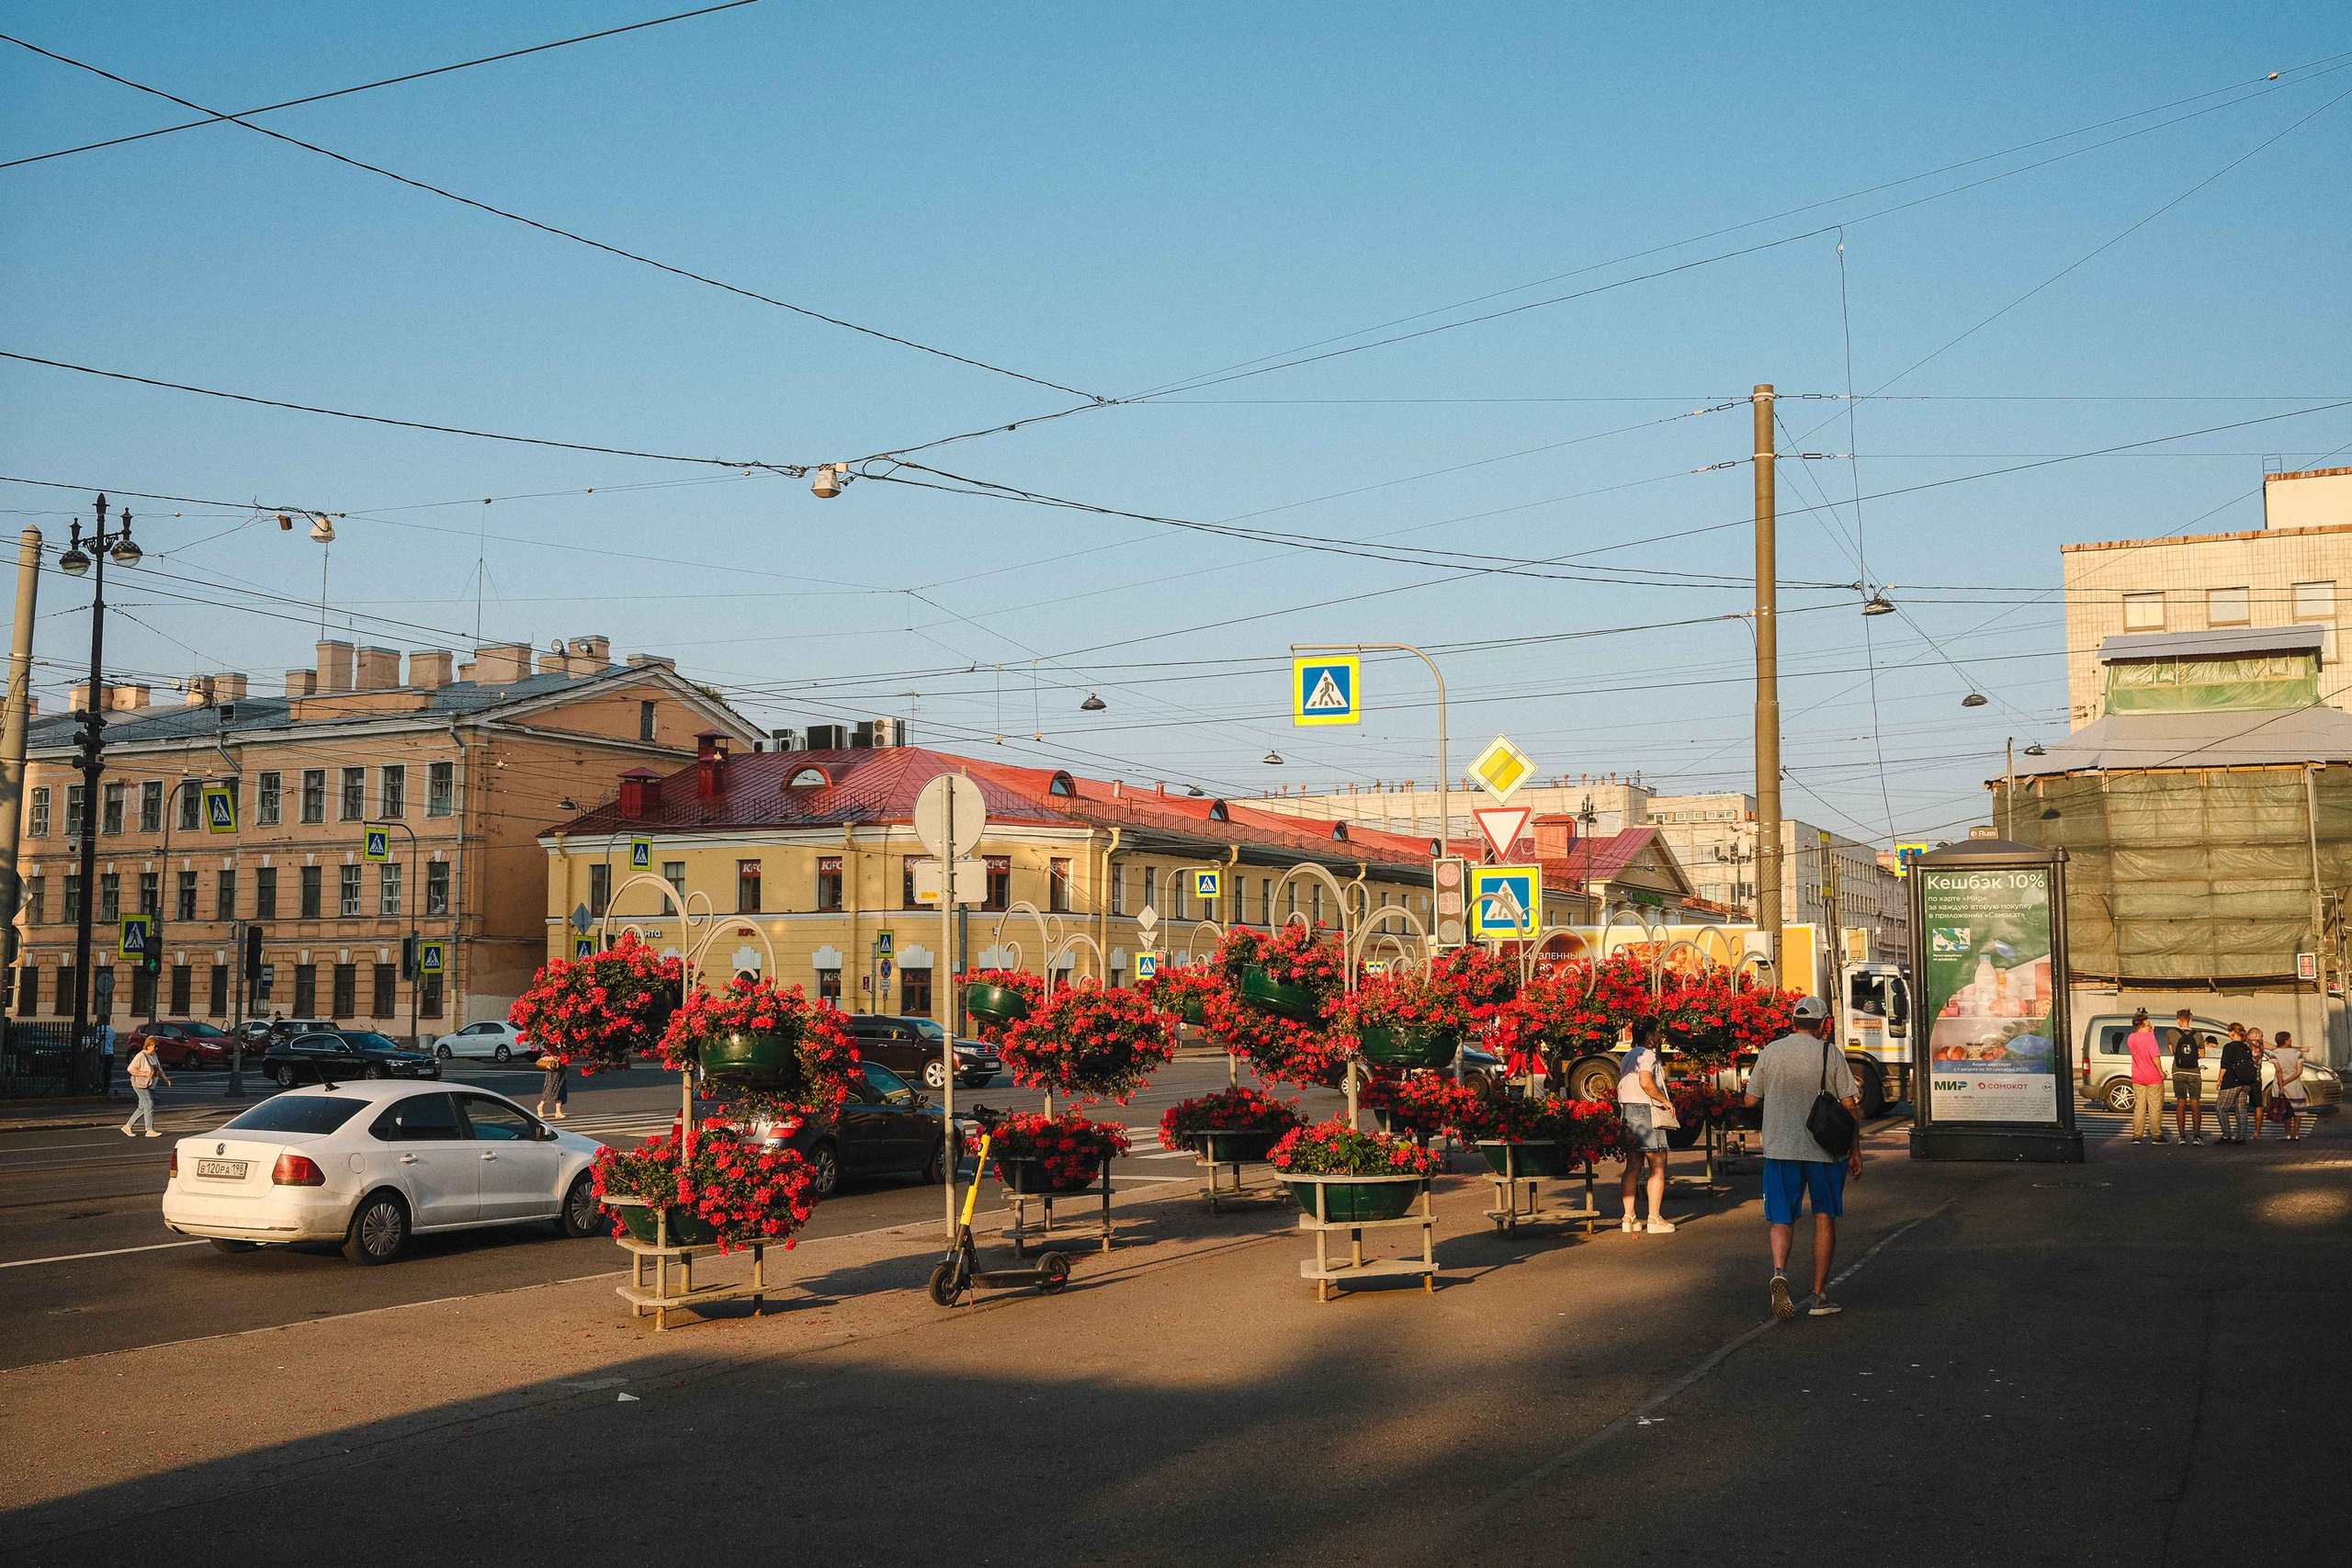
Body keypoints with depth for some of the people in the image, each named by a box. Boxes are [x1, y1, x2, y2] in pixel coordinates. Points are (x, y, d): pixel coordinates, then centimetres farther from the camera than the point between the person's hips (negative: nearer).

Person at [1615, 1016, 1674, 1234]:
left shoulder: (1627, 1057, 18)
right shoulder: (1647, 1055, -9)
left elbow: (1620, 1087, 16)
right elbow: (1646, 1082, -23)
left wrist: (1624, 1111, 18)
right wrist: (1665, 1100, -12)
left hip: (1627, 1110, 9)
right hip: (1646, 1111, -9)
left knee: (1633, 1167, 9)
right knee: (1658, 1167, -3)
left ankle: (1629, 1217, 8)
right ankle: (1655, 1219, -6)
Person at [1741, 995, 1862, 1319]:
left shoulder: (1771, 1052, 2)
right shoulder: (1831, 1054, -3)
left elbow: (1751, 1099, 8)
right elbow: (1849, 1105, -4)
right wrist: (1855, 1150, 4)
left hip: (1779, 1148, 1)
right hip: (1824, 1149, -1)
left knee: (1782, 1219, 6)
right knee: (1824, 1219, 12)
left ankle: (1779, 1271, -22)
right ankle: (1819, 1295, 13)